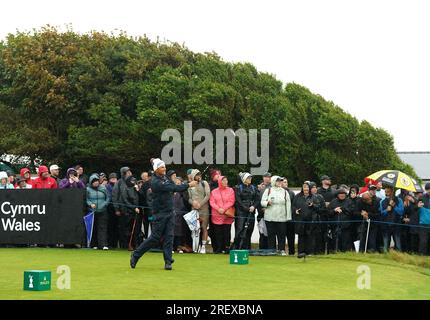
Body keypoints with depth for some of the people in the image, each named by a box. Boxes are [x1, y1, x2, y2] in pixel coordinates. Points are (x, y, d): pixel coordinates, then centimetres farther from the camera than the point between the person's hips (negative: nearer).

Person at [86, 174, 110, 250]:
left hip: (102, 212, 0)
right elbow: (86, 199, 4)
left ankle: (103, 244, -14)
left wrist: (105, 204, -3)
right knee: (94, 228, 4)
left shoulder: (103, 188, 6)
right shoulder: (88, 189, 2)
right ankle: (95, 244, 12)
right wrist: (90, 204, -12)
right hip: (92, 212, 0)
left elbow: (108, 198, 12)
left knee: (102, 227, -8)